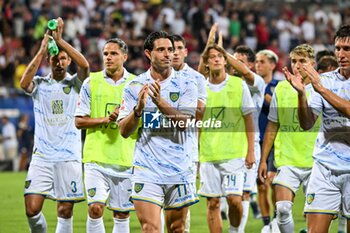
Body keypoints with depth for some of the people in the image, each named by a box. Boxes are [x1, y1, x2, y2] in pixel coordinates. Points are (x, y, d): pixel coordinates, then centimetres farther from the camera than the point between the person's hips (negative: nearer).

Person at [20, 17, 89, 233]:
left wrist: (60, 40, -19)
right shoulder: (40, 84, 7)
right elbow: (24, 83, -15)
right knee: (32, 208, -8)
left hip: (69, 156, -1)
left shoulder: (75, 83, 4)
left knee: (65, 211, -1)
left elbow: (84, 65, -16)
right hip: (41, 156, 1)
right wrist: (42, 51, -17)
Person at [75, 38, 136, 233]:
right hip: (96, 157, -1)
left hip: (126, 159, 1)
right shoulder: (91, 82, 4)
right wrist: (106, 119, -12)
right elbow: (79, 121, 2)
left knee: (122, 215, 5)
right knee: (95, 208, -14)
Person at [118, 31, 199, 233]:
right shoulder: (134, 86, 4)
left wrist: (160, 102, -27)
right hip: (146, 169, -1)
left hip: (180, 169, 1)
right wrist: (138, 108, -19)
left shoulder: (187, 84, 1)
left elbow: (184, 122, -12)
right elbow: (124, 131, -1)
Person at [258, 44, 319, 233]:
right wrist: (263, 159, 10)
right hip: (287, 161, 1)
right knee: (282, 209, -12)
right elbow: (272, 127, 12)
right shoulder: (281, 89, 6)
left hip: (315, 162, -1)